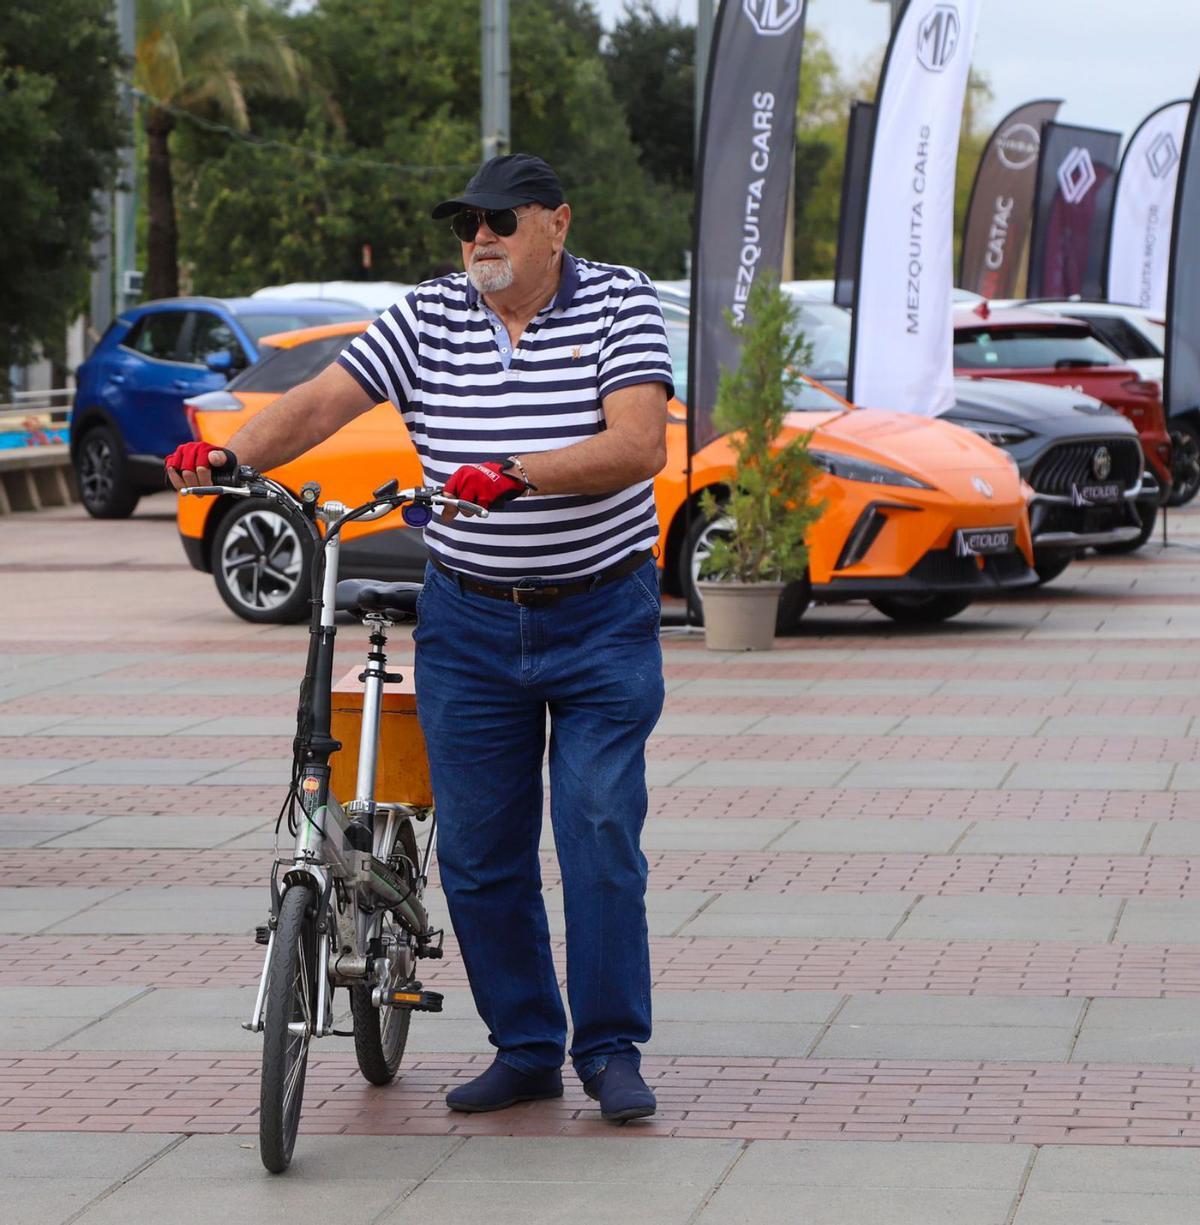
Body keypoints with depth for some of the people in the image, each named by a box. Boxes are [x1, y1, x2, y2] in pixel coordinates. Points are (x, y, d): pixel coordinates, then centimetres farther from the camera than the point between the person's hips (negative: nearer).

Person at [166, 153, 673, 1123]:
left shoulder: (620, 302, -6)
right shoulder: (430, 317, 3)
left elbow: (638, 444, -19)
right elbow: (324, 400, -4)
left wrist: (514, 474, -33)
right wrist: (229, 455, -22)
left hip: (602, 620, -3)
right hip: (469, 624, 3)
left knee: (600, 831, -8)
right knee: (478, 848, 4)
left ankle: (612, 1049, 4)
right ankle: (525, 1050, 16)